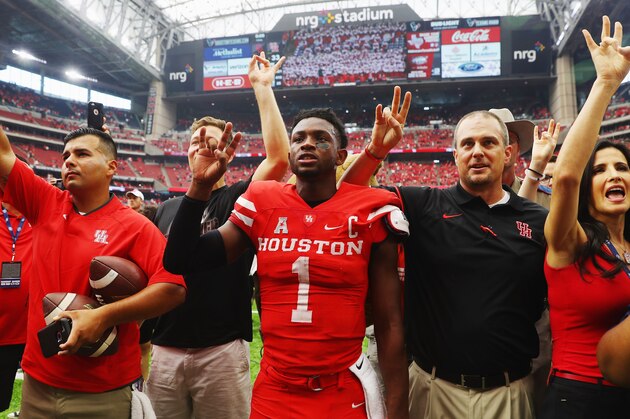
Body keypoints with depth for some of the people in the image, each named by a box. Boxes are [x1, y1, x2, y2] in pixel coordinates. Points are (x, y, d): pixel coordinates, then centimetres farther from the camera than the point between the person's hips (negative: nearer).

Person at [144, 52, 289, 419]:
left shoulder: (239, 199, -2)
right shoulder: (167, 209, 11)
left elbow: (279, 157, -18)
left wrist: (262, 87, -12)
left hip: (221, 351, -4)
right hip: (165, 350, 4)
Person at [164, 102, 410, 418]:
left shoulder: (369, 211, -7)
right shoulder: (262, 205, -1)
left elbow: (388, 324, -5)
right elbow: (180, 262, 1)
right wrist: (201, 185, -7)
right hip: (271, 393, 3)